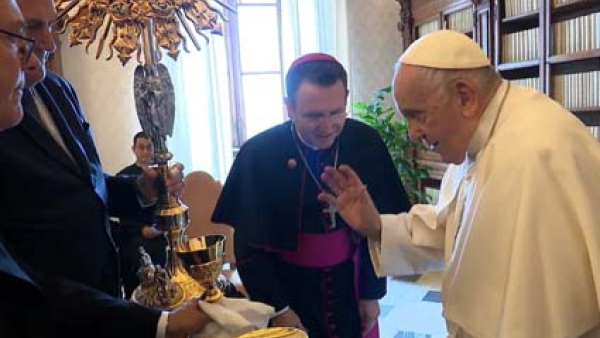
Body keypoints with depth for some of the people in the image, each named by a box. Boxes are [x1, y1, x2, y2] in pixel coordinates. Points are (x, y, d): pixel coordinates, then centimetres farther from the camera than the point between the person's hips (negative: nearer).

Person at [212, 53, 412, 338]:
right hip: (288, 291, -2)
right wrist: (277, 308, -10)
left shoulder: (366, 143, -11)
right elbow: (249, 246, -9)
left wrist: (372, 292, 1)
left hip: (351, 287, 2)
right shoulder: (258, 154, -16)